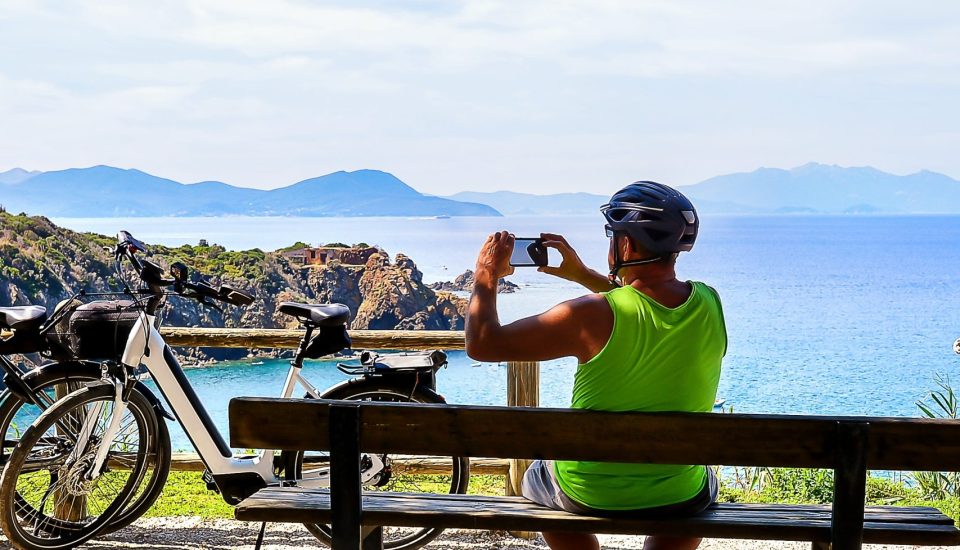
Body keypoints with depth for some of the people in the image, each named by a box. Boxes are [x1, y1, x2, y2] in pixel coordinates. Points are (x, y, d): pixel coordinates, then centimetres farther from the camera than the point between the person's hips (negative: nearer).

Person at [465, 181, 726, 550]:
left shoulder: (592, 316, -25)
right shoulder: (709, 304, -10)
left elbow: (482, 344, -17)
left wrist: (486, 275, -2)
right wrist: (582, 275, 16)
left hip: (588, 496, -3)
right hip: (680, 498, 3)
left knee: (534, 477, 33)